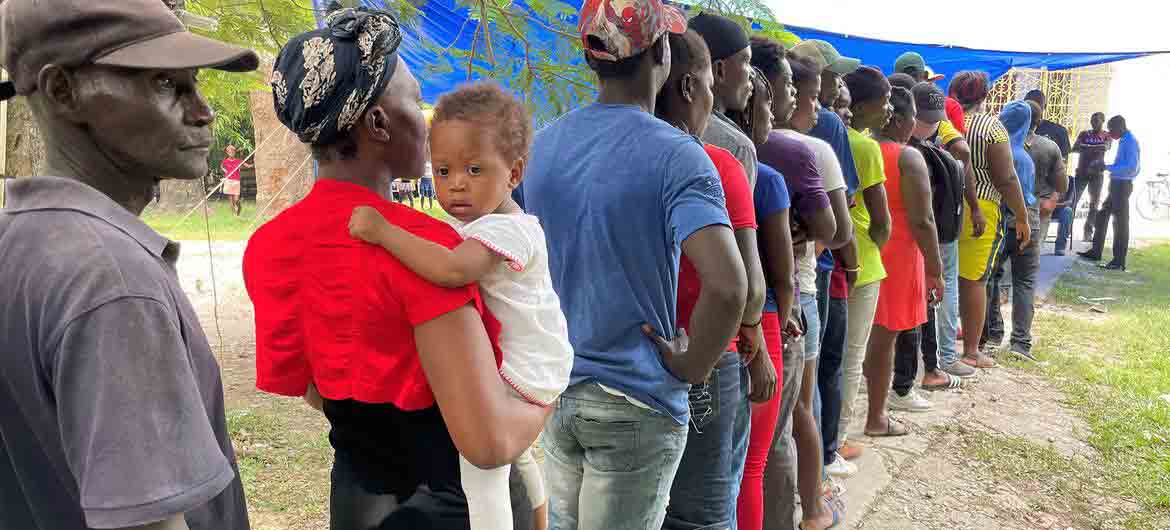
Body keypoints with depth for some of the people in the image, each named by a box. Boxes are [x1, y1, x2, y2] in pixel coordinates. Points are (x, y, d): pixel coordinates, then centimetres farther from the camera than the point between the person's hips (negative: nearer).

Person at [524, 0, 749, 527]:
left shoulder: (542, 144, 1)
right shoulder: (674, 154, -18)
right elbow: (726, 287, -29)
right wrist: (691, 367, -14)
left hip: (555, 387, 6)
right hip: (636, 404, -5)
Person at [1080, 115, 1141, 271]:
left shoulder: (1130, 141, -15)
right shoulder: (1124, 140, 13)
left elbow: (1131, 167, -24)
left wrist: (1107, 167, -23)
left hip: (1122, 185, -10)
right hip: (1116, 185, 10)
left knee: (1120, 222, -4)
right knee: (1102, 217, 15)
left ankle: (1119, 261, 1)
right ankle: (1096, 252, 24)